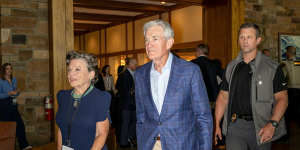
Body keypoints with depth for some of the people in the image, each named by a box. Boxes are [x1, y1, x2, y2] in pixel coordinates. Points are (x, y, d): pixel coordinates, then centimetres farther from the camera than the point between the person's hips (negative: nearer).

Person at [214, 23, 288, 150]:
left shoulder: (272, 68, -2)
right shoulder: (231, 67, 9)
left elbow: (282, 98, -4)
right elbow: (223, 96, 11)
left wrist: (273, 124, -18)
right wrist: (217, 124, 5)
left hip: (260, 127, -2)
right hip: (234, 125, 2)